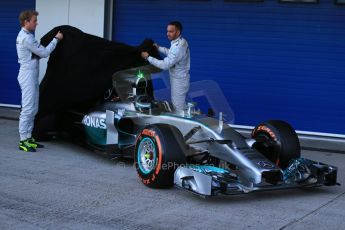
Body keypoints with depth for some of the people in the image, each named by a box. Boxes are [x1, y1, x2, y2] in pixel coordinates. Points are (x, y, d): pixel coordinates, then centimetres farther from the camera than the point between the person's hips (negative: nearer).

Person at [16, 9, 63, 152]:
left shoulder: (25, 36, 17)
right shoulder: (26, 38, -17)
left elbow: (39, 50, 15)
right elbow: (44, 53, -16)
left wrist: (54, 39, 7)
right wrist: (56, 39, -7)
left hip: (31, 76, 11)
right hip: (28, 75, -11)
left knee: (32, 109, 13)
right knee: (28, 108, -9)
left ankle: (28, 137, 18)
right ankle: (23, 141, -5)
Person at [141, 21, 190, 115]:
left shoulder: (178, 47, -30)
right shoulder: (181, 41, 2)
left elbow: (165, 65, -30)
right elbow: (171, 53, 22)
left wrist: (148, 57, -23)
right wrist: (159, 48, 12)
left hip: (178, 81, -10)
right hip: (180, 78, 10)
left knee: (178, 108, 0)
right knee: (180, 106, 21)